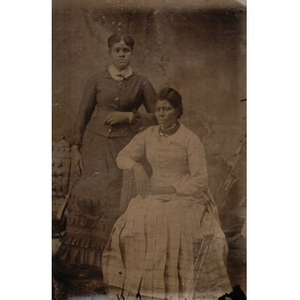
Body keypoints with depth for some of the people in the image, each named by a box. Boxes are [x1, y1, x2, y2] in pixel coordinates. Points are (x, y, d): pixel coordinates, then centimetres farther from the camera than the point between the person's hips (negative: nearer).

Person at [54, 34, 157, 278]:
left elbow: (157, 116, 6)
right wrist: (75, 148, -1)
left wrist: (128, 116, -7)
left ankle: (100, 260, 10)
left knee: (114, 200, -5)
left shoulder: (141, 84, 5)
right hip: (95, 144, 1)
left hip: (124, 147, -1)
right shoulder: (97, 80, 6)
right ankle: (79, 256, 11)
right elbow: (83, 115, 6)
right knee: (85, 195, -5)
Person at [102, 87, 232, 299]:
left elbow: (201, 180, -8)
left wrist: (171, 188, -16)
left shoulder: (190, 139, -6)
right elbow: (122, 157, 12)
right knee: (131, 227, -19)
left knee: (173, 227, -30)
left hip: (184, 196, -3)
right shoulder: (148, 135, 7)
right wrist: (136, 166, -8)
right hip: (154, 196, 4)